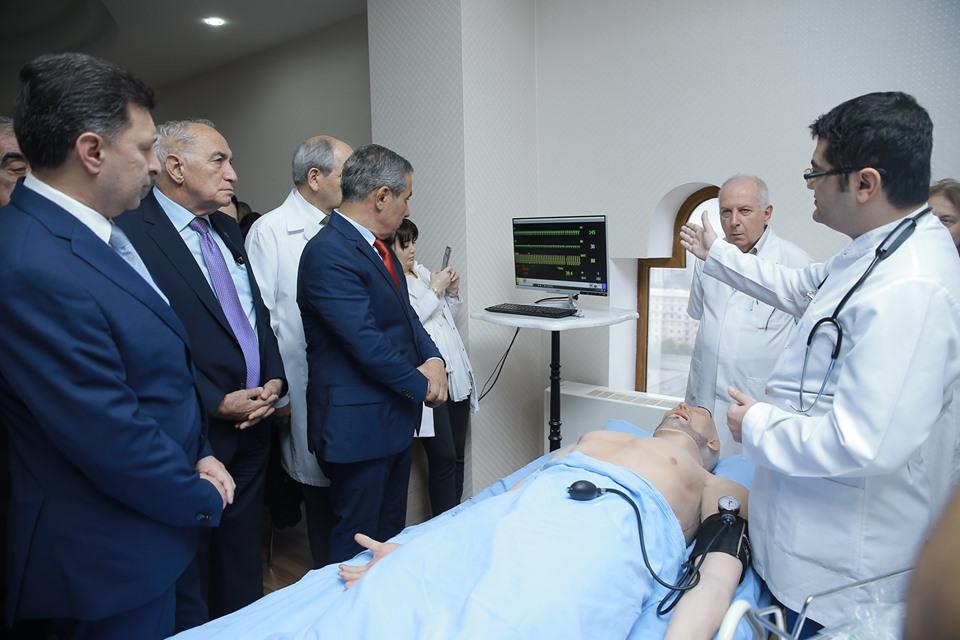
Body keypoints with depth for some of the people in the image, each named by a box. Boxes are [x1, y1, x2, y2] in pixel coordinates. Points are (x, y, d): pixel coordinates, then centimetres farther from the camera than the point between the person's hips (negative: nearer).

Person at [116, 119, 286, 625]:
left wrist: (273, 379, 1)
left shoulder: (227, 231, 11)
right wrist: (218, 403, -17)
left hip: (252, 423, 7)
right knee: (191, 574, 13)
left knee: (243, 559, 22)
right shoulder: (131, 232, -15)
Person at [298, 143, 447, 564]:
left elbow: (405, 313, 13)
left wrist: (433, 359, -5)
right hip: (358, 423, -9)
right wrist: (421, 386, -11)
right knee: (358, 542, 8)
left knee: (392, 533, 22)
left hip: (395, 416, 9)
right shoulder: (328, 253, -21)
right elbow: (366, 343, -24)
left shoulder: (376, 245, 9)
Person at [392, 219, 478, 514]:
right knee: (443, 457, -5)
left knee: (457, 455, 11)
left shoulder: (421, 271, 16)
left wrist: (452, 291, 8)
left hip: (457, 374, 8)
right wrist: (435, 289, -11)